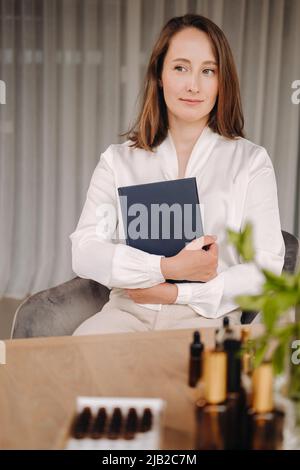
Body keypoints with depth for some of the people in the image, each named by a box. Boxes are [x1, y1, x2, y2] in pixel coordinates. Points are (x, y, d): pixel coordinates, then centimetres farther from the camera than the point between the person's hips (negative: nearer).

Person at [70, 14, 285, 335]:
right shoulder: (118, 160, 10)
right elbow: (84, 252, -1)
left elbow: (267, 267, -1)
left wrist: (176, 292, -10)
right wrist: (169, 267, -13)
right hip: (128, 311, 1)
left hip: (208, 316, -1)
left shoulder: (251, 162, 5)